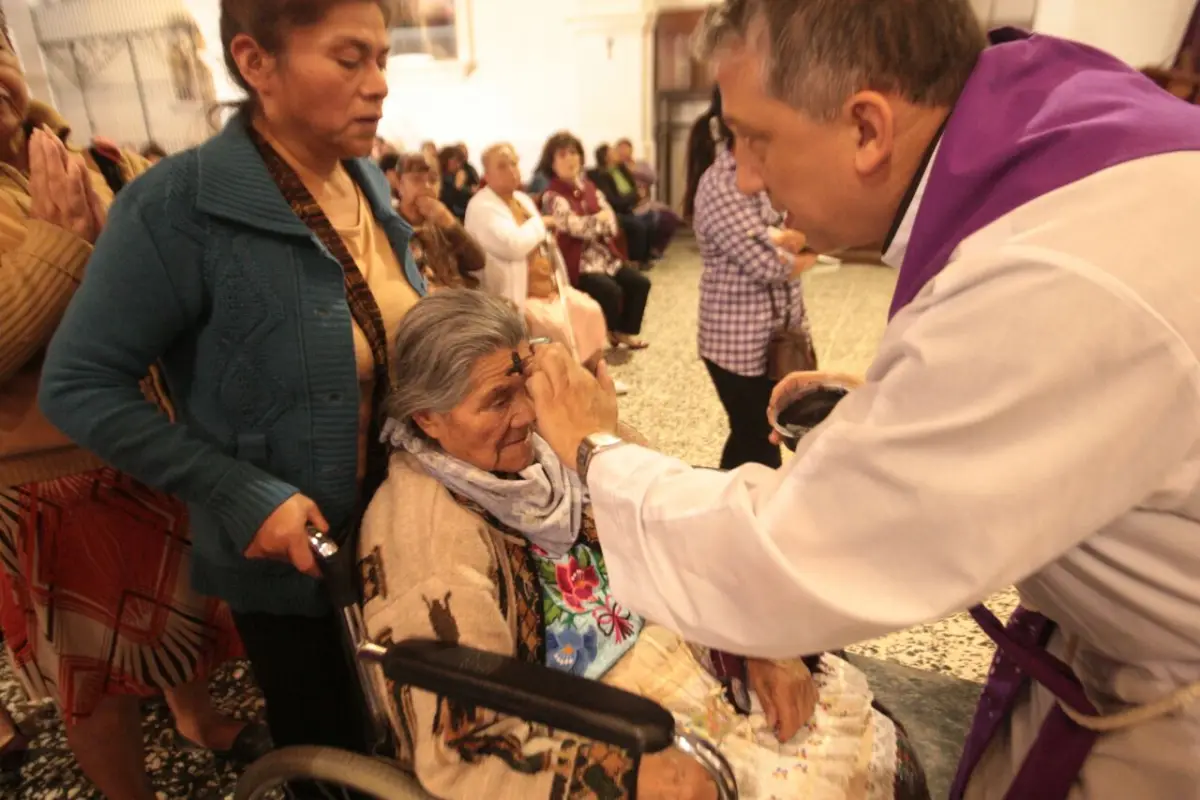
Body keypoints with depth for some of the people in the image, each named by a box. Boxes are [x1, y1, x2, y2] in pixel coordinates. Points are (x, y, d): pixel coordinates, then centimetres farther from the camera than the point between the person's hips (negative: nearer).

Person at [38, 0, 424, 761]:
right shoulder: (180, 206, -22)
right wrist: (241, 496, -24)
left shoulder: (369, 184, -1)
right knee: (331, 752, 22)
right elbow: (79, 386, -17)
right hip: (294, 553, -5)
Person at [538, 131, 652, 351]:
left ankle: (624, 330, 13)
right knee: (612, 291, -25)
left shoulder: (588, 186, 12)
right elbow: (576, 227, -21)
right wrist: (600, 219, -5)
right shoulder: (552, 196, -10)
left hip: (605, 255, 7)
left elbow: (611, 222, 6)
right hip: (578, 263, -7)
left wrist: (591, 226, -15)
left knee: (640, 283, -3)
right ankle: (607, 332, 4)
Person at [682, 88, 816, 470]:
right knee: (759, 446, 7)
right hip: (742, 342, -8)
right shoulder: (722, 184, -17)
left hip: (785, 332, 8)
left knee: (753, 441, 18)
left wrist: (779, 240, -16)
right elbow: (770, 266, -21)